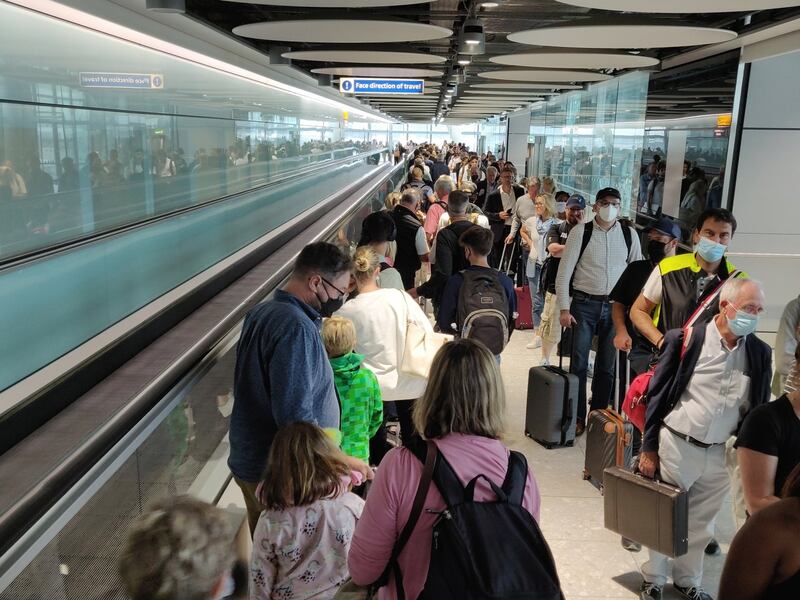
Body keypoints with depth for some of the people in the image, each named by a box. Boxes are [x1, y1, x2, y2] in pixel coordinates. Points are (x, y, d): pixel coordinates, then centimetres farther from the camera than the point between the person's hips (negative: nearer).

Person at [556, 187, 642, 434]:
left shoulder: (629, 235, 4)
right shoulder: (581, 231, -4)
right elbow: (564, 270, -5)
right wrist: (564, 309, -10)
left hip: (616, 305, 3)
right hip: (584, 303, -2)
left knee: (607, 365, 10)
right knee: (579, 363, 1)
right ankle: (577, 417, 14)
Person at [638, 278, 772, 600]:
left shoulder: (760, 353, 0)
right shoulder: (684, 340, -11)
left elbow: (760, 409, 8)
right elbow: (657, 396, -7)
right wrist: (648, 449, -5)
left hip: (723, 454, 3)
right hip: (677, 447, -3)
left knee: (701, 524, 18)